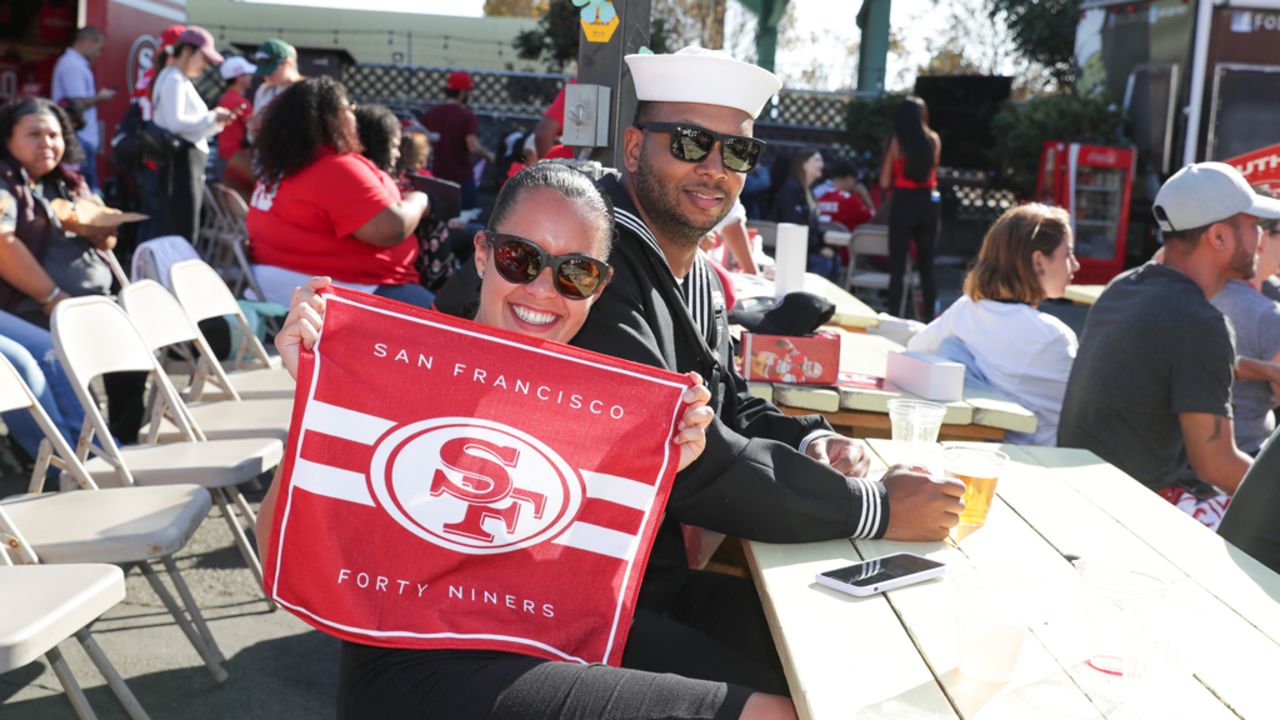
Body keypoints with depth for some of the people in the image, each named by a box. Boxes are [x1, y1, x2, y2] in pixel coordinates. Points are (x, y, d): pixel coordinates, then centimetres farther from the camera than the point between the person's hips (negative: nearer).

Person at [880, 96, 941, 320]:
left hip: (904, 203, -3)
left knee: (898, 265, -1)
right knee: (927, 264, 13)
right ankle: (929, 317, 17)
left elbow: (885, 182, -5)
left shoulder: (897, 141, -7)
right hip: (930, 203, 4)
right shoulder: (934, 140, 1)